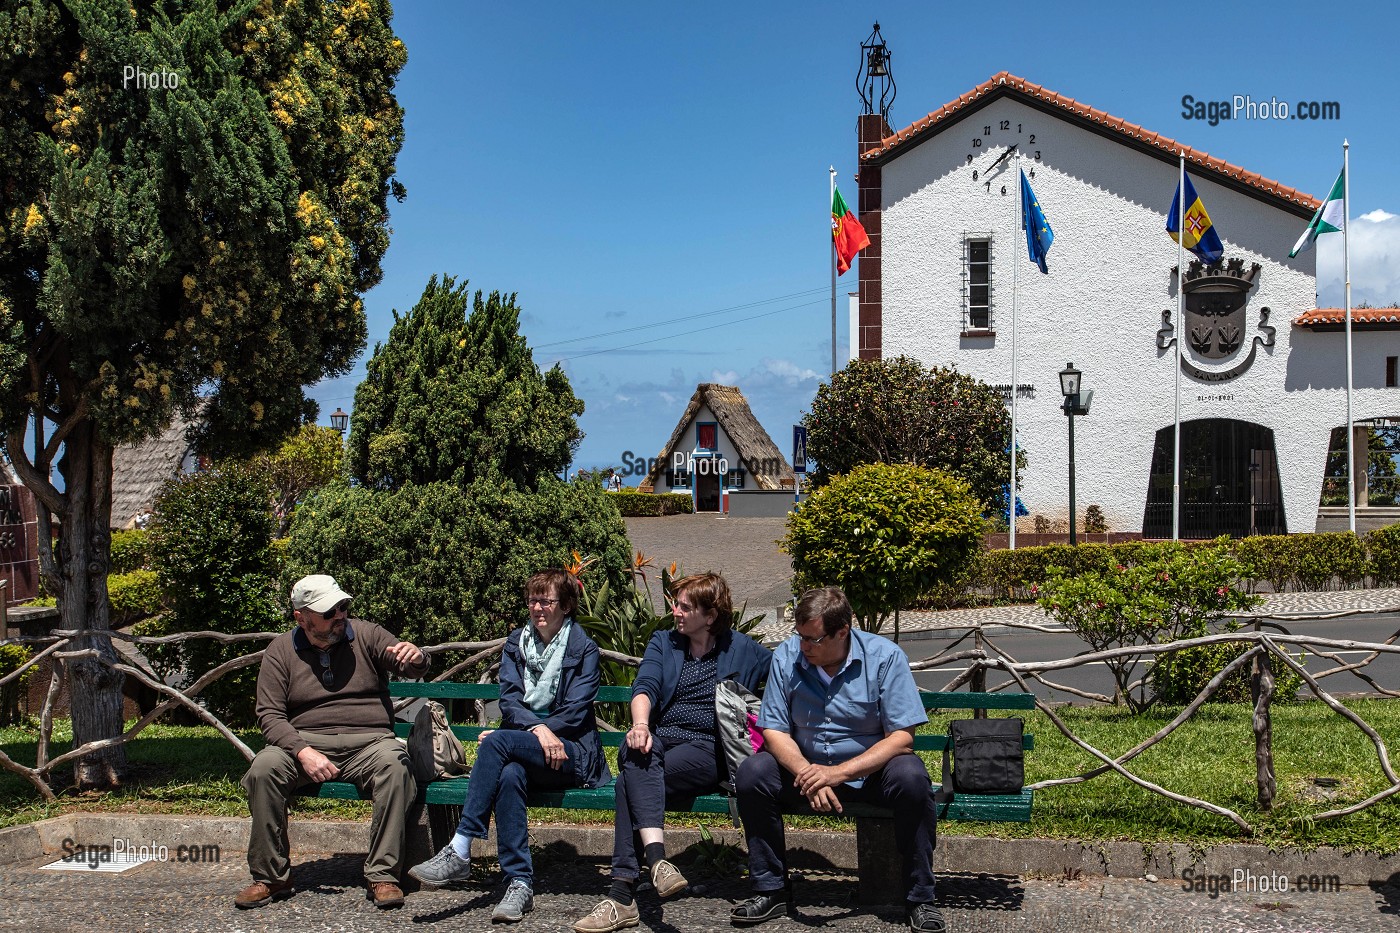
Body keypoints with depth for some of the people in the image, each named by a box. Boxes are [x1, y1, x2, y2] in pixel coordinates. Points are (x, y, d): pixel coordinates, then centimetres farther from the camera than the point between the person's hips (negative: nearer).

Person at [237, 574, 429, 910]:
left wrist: (416, 658, -25)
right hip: (306, 742, 1)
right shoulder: (281, 651, 6)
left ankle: (382, 875, -25)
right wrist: (303, 751, -19)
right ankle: (270, 876, -14)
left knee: (394, 765, -33)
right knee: (263, 767, -28)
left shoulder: (365, 635, 8)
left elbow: (415, 669, 2)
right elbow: (269, 715, -1)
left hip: (367, 743, 0)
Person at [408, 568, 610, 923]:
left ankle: (459, 853, -34)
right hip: (523, 745, 3)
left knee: (497, 742, -32)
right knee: (509, 774, -35)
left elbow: (576, 712, -4)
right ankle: (520, 884, -36)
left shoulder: (583, 648, 4)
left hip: (571, 754, -3)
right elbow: (509, 702, 4)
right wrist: (538, 728, -16)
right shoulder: (516, 643, 16)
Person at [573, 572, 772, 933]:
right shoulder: (663, 643, 18)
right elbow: (645, 686, 0)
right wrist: (640, 724, -21)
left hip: (709, 749, -3)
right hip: (660, 739, 3)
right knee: (638, 754, -37)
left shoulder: (742, 649, 13)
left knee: (631, 779, -32)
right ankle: (657, 859, -51)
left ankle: (623, 895, -38)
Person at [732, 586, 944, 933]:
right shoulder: (787, 655, -9)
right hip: (807, 765, 3)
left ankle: (920, 898, -16)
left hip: (872, 768, -2)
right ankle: (771, 890, -6)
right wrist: (807, 773, -27)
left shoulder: (884, 657, -16)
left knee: (911, 778, -33)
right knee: (752, 774, -21)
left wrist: (840, 772, -28)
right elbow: (774, 730, -7)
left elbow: (902, 736, -18)